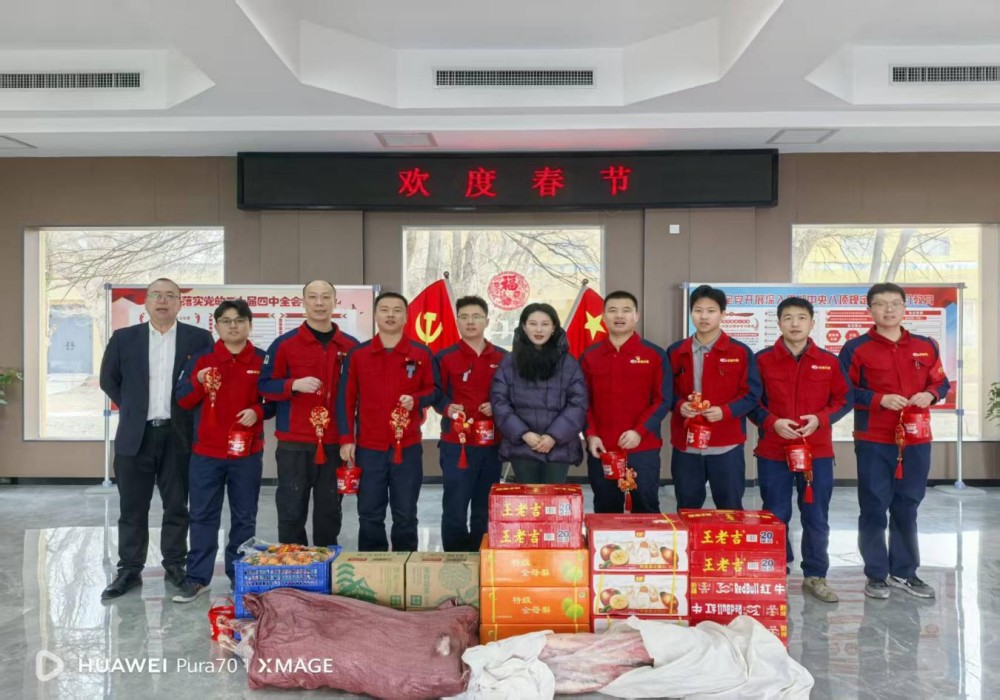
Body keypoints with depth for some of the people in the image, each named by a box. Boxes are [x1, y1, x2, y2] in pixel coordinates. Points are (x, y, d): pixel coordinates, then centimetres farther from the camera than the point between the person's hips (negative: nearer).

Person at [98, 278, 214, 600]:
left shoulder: (199, 338, 1)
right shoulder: (124, 338, 5)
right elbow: (108, 379, 13)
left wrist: (191, 411, -1)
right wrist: (132, 407, 8)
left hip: (179, 435, -1)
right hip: (135, 435, 1)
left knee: (177, 506, 8)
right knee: (132, 508, 7)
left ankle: (174, 565, 21)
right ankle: (129, 570, 18)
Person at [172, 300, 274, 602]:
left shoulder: (263, 360, 1)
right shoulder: (200, 359, 4)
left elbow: (275, 400, 6)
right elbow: (183, 401, 3)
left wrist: (258, 412, -14)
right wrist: (197, 382, -16)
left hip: (247, 454, 0)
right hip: (206, 453, 1)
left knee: (244, 518, 8)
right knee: (203, 517, 6)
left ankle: (240, 576, 20)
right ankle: (197, 578, 16)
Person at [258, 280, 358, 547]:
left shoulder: (351, 346, 7)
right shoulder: (284, 344, 0)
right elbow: (264, 386, 1)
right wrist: (294, 384, -18)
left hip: (335, 442, 2)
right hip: (294, 442, -2)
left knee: (330, 511, 11)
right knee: (291, 510, 3)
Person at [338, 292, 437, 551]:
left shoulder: (422, 354, 3)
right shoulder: (357, 354, 4)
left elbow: (434, 391, 8)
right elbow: (346, 399, 4)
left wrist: (416, 400, -14)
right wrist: (346, 439, -2)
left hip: (408, 447, 0)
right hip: (368, 447, 1)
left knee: (405, 514, 8)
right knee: (369, 515, 8)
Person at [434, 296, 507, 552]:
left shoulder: (503, 358, 9)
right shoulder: (445, 357, 2)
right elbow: (435, 395, 2)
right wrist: (447, 408, -18)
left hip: (492, 443, 3)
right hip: (456, 443, -2)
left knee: (485, 509, 10)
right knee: (454, 508, -2)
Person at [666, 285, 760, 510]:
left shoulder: (740, 352, 0)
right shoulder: (675, 352, 6)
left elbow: (751, 394, -2)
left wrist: (725, 411, -18)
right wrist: (679, 406, -11)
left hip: (726, 445, -2)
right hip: (685, 445, 2)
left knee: (730, 508, 7)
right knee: (687, 509, 11)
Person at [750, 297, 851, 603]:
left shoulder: (829, 361, 4)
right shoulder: (762, 360, -1)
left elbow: (843, 399, 7)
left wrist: (820, 419, -10)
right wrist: (772, 422, -14)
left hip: (818, 451, 1)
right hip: (773, 452, -1)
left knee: (816, 517, 7)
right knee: (775, 516, 7)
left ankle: (815, 576, 21)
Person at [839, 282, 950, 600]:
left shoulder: (926, 346, 9)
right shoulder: (856, 348, -4)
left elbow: (941, 382, 15)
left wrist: (930, 395, -7)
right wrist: (880, 399, -17)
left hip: (916, 441, 4)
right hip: (873, 442, -4)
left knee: (907, 507, 12)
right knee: (874, 508, 1)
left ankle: (904, 572, 25)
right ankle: (876, 575, 13)